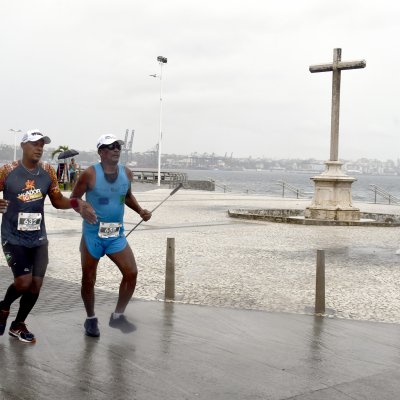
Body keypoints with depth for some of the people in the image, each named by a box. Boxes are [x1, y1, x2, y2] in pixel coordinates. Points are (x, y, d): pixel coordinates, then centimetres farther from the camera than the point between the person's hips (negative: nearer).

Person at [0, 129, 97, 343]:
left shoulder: (48, 171, 0)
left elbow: (57, 200, 9)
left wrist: (76, 203, -9)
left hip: (38, 239, 4)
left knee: (36, 284, 4)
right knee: (24, 281, -14)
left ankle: (18, 325, 27)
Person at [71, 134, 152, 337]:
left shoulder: (126, 173, 1)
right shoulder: (90, 174, -14)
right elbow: (73, 198, -6)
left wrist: (140, 210, 4)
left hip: (117, 235, 4)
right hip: (92, 234, -4)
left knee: (131, 273, -5)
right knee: (88, 279, 7)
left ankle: (117, 316, 15)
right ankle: (91, 319, 29)